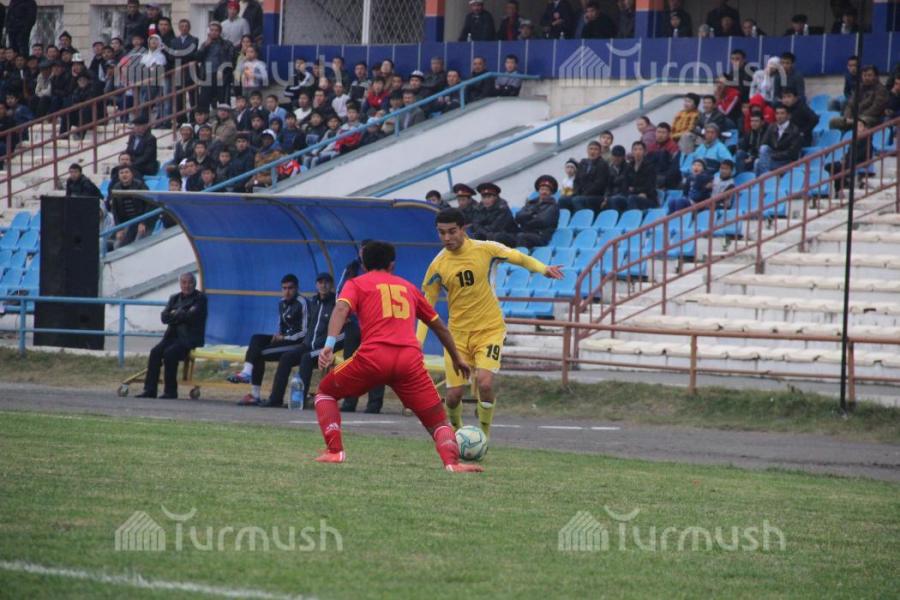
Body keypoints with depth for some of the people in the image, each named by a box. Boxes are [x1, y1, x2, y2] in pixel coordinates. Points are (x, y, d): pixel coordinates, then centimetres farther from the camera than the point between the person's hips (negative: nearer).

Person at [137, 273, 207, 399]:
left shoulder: (200, 298, 1)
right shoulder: (174, 298, 19)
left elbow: (191, 316, -14)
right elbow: (164, 317, 6)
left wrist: (175, 314, -1)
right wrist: (181, 315, -8)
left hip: (190, 338, -6)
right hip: (173, 335, 6)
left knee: (169, 353, -30)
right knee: (155, 352, -20)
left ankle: (170, 391, -22)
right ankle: (149, 390, -21)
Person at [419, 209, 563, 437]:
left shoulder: (485, 249, -8)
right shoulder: (438, 266, -5)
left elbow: (519, 258, 8)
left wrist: (543, 269, -4)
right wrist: (417, 343, -5)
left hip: (489, 330, -2)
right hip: (458, 333, 2)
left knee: (485, 383, -23)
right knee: (454, 394, -2)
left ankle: (483, 436, -2)